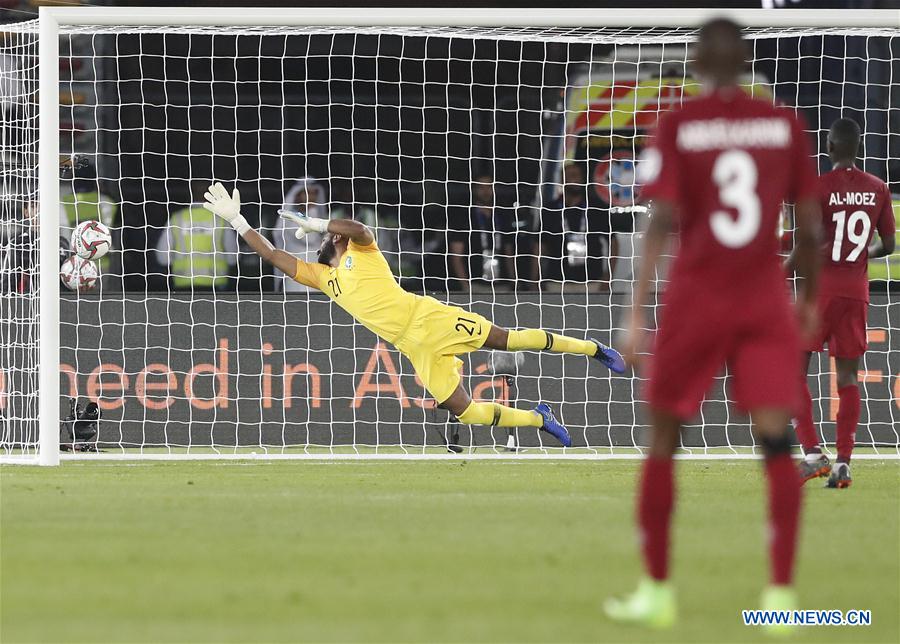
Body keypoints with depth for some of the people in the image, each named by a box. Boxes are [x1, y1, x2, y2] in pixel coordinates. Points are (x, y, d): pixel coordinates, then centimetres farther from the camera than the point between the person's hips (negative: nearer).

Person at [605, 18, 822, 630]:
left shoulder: (678, 126, -5)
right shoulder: (785, 125, 2)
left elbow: (662, 221, -12)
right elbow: (810, 224, 4)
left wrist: (638, 311, -13)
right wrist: (810, 298, 18)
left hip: (697, 295, -1)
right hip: (767, 299, 1)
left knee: (663, 438, 11)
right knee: (776, 440, -2)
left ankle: (657, 590, 15)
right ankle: (782, 592, -12)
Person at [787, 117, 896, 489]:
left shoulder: (819, 187, -11)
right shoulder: (878, 189, 4)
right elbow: (888, 245, 9)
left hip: (821, 287, -4)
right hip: (857, 289, 4)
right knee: (848, 376, 7)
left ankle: (812, 454, -9)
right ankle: (843, 463, 2)